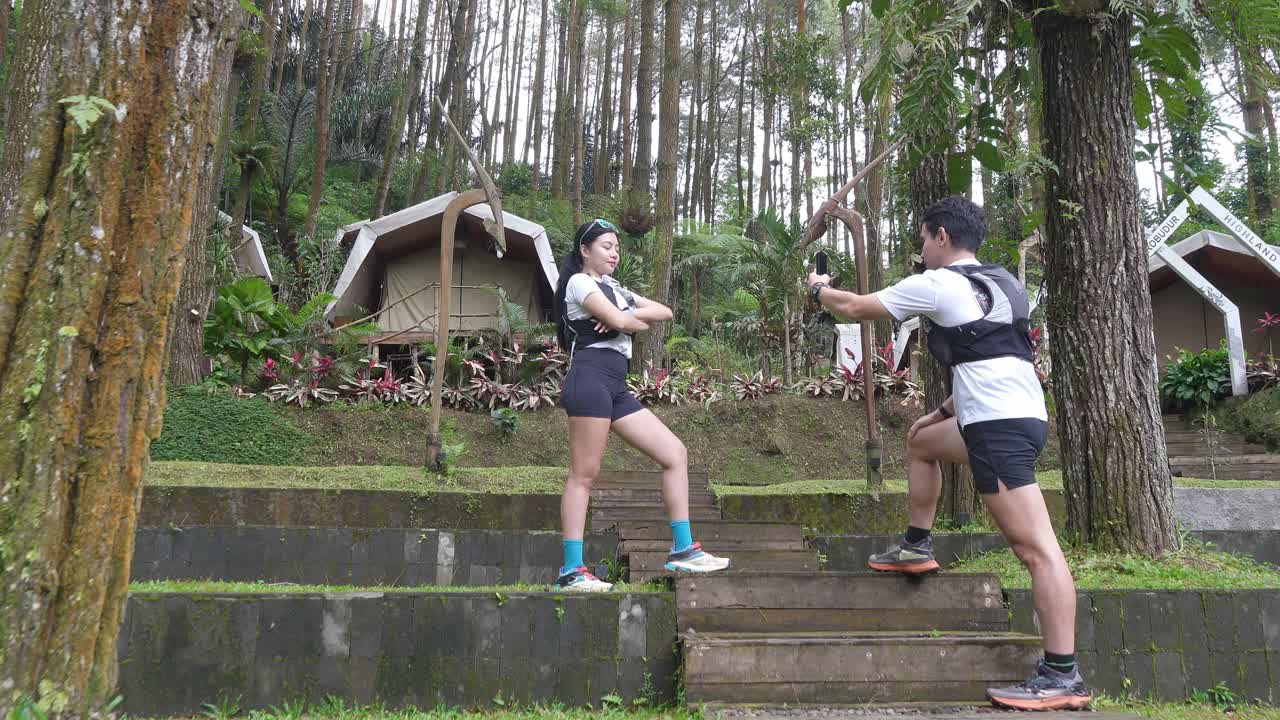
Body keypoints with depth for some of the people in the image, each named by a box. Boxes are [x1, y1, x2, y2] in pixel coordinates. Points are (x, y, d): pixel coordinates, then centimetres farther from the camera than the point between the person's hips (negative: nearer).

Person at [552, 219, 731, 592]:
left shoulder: (615, 288, 27)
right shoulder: (580, 282, 1)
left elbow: (665, 312, 16)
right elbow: (619, 321, -16)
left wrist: (626, 317, -2)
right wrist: (640, 321, 7)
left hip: (617, 387, 9)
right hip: (591, 379, -9)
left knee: (675, 453, 3)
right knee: (584, 474, -9)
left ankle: (682, 550, 5)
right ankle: (572, 570, -4)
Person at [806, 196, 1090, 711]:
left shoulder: (937, 284, -5)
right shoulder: (999, 284, 21)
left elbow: (854, 308, 7)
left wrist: (818, 289, 27)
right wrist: (945, 411, 34)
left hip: (1001, 424, -10)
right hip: (1012, 416, 10)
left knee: (1035, 547, -12)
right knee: (921, 441, 30)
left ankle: (1062, 676, -12)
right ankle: (917, 547, 38)